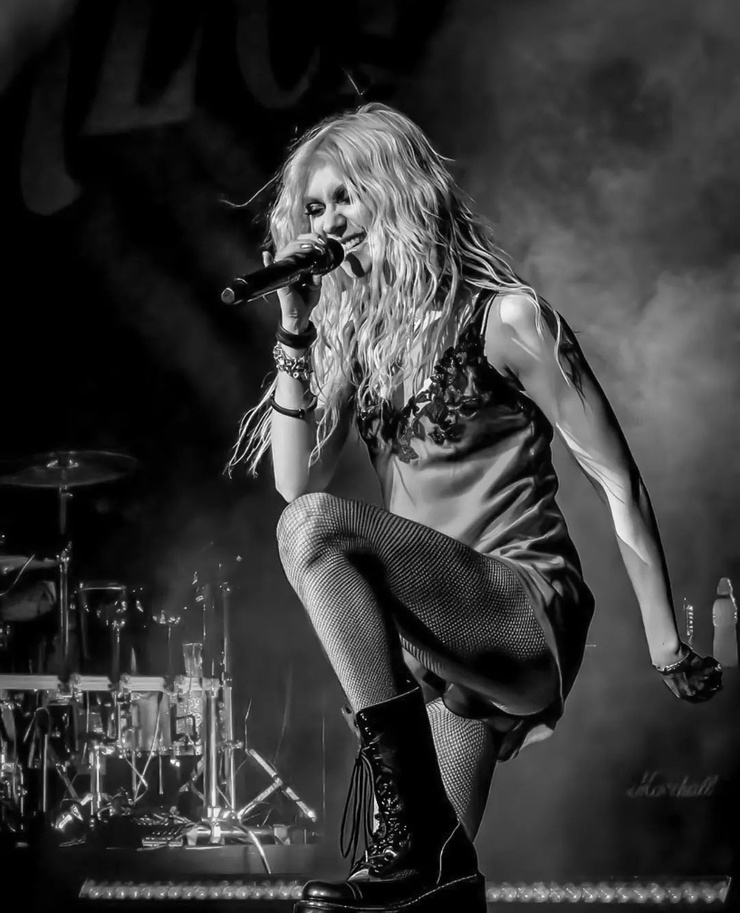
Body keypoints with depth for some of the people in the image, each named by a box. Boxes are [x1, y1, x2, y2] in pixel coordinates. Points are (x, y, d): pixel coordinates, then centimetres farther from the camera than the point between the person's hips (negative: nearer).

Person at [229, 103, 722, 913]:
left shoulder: (503, 316, -7)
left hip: (528, 609, -7)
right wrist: (296, 328, -3)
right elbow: (295, 479, 4)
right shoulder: (354, 329, 12)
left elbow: (617, 481, -7)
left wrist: (667, 648, -8)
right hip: (433, 636, 7)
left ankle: (413, 833, -26)